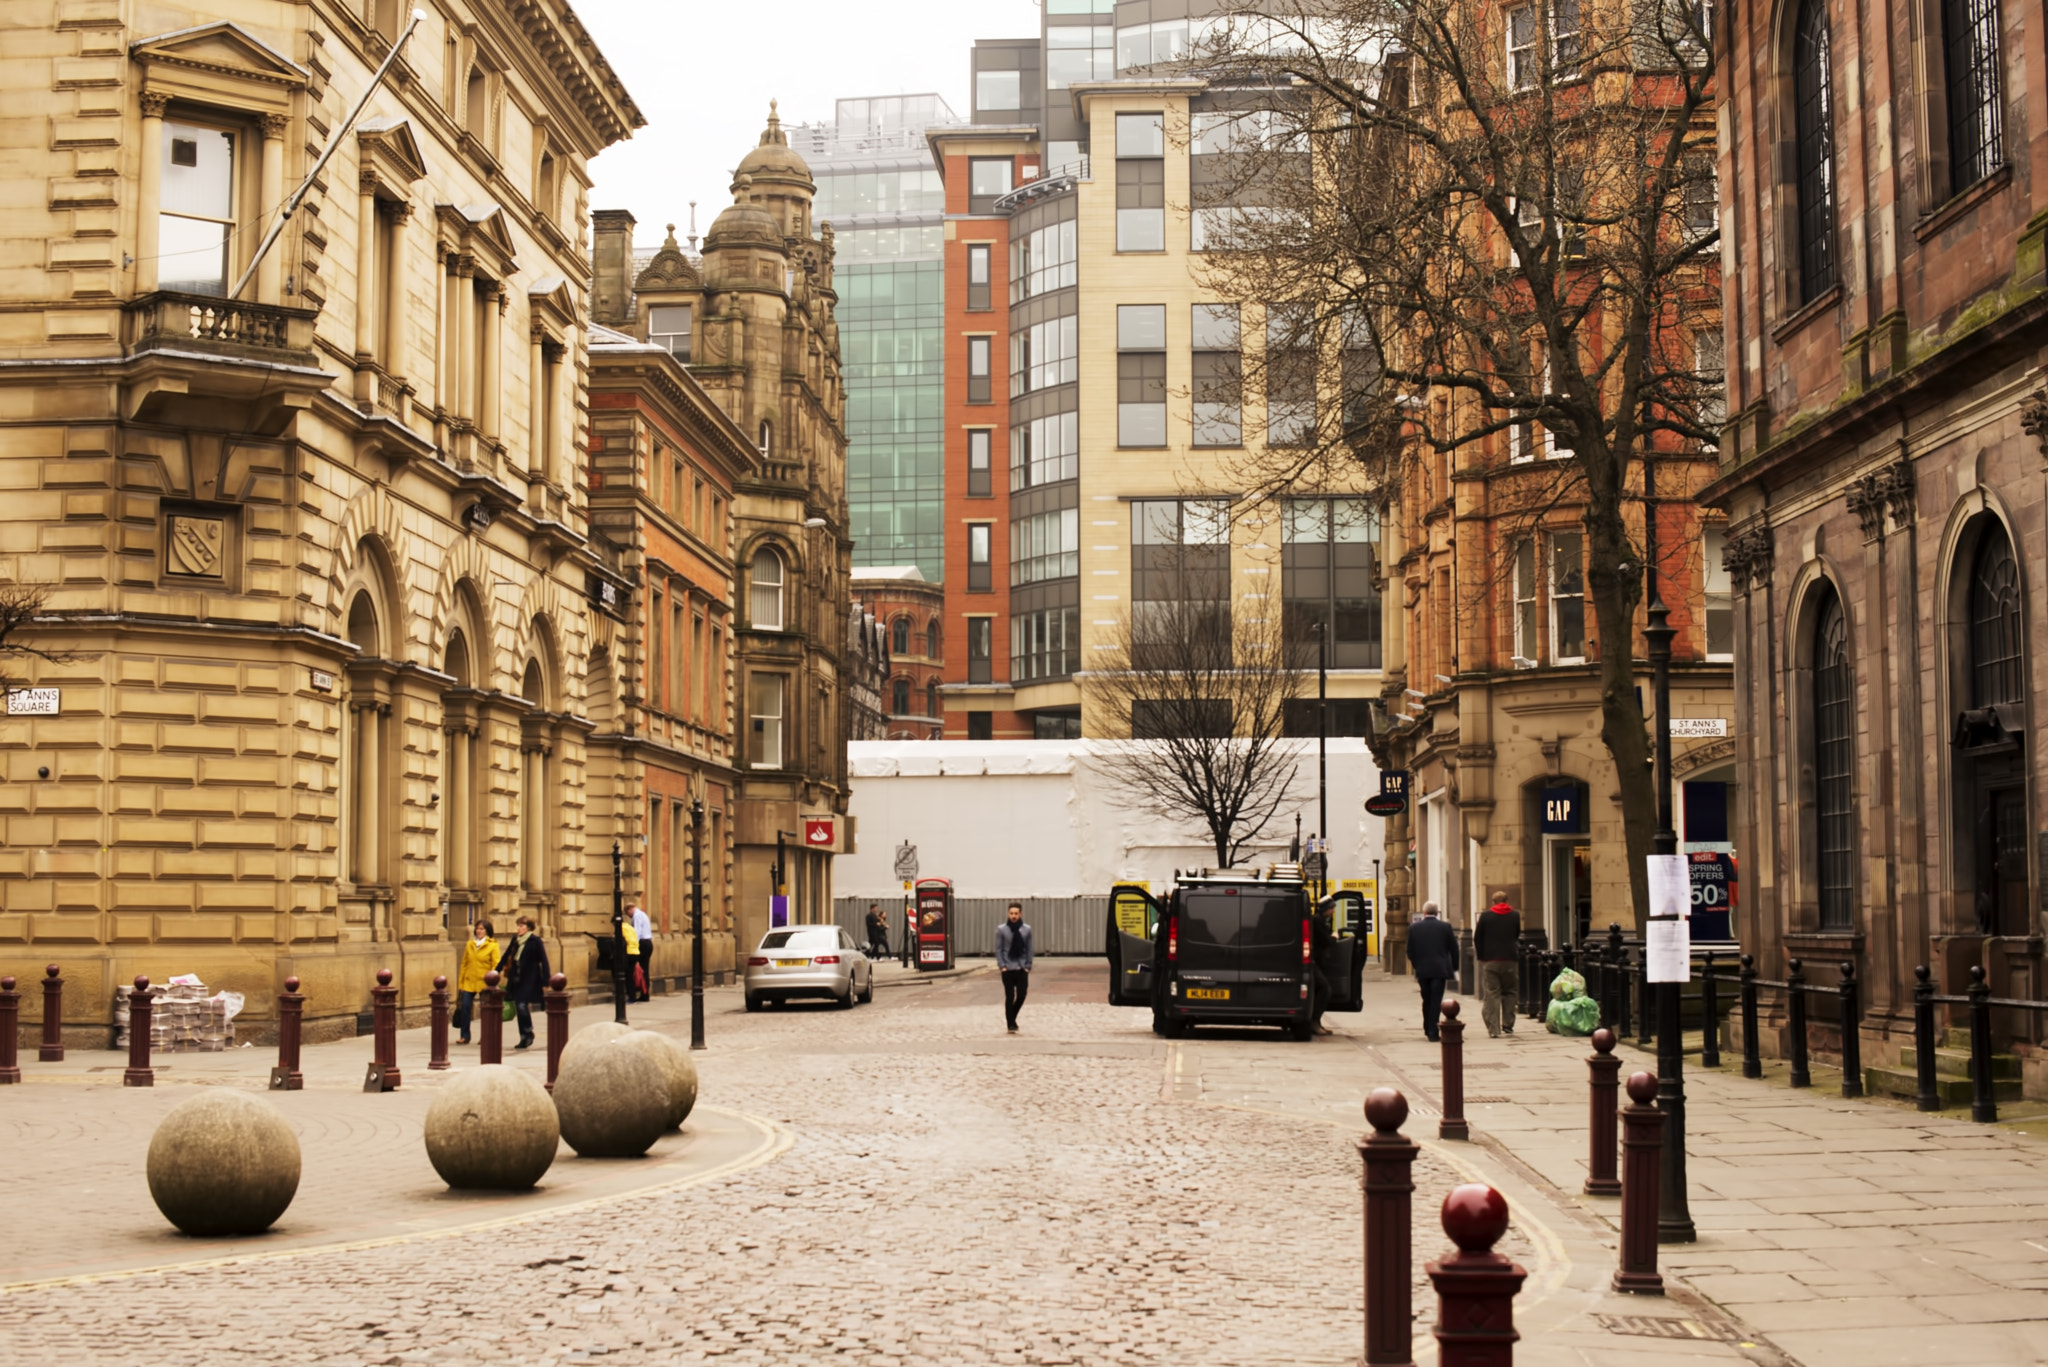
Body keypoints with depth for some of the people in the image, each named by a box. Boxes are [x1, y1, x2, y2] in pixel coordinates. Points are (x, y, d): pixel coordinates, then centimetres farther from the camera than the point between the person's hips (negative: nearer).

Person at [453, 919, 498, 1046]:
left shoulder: (492, 946, 0)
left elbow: (496, 965, -4)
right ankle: (464, 1036, 2)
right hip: (469, 982, 3)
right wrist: (460, 982, 10)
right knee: (465, 1006, -6)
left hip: (484, 983, -3)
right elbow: (464, 964, 13)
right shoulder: (469, 945, 12)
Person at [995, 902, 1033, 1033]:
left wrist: (1028, 966, -1)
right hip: (1008, 969, -2)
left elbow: (1029, 949, 6)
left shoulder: (1026, 929, 4)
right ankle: (1011, 1024, 7)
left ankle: (1013, 1017, 25)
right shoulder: (1001, 929, -2)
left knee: (1021, 995, 0)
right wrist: (1002, 966, -9)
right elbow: (998, 949, -1)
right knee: (1010, 996, -2)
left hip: (1022, 969, 2)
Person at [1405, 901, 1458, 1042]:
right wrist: (1454, 968, 12)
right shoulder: (1445, 926, -3)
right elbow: (1453, 949, 1)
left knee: (1427, 1000, 17)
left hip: (1422, 970, 2)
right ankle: (1432, 1032, -5)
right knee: (1436, 1001, -1)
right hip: (1440, 969, -2)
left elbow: (1410, 951, 3)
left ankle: (1428, 1029, 24)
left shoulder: (1414, 927, 0)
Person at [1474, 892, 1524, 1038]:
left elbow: (1477, 938, 2)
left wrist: (1481, 956, 10)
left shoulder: (1486, 916, 0)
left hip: (1490, 960, -1)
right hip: (1509, 960, 1)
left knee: (1492, 994, -1)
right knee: (1509, 992, 14)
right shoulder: (1515, 915, 5)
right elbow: (1517, 936, 14)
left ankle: (1494, 1029, -7)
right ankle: (1508, 1025, 10)